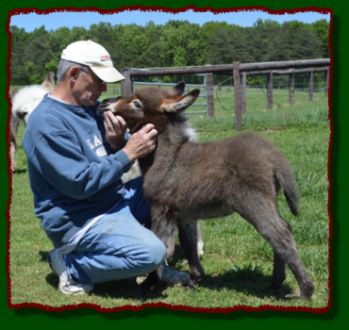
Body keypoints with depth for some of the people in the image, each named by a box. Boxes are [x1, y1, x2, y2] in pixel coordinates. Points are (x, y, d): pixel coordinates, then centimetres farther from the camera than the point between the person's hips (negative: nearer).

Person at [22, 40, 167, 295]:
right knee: (152, 253, -25)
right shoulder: (48, 122, -21)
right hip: (79, 218, -9)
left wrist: (119, 142, -14)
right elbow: (80, 184, -25)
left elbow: (113, 164, 10)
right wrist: (129, 153, -24)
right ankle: (72, 266, -4)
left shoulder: (89, 107, 6)